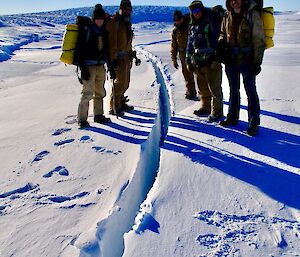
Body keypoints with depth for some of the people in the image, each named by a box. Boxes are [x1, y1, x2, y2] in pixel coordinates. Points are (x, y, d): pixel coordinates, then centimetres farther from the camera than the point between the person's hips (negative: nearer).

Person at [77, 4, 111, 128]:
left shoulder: (103, 31, 9)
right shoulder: (86, 30, -9)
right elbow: (81, 50, -12)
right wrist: (83, 69, -17)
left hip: (101, 66, 7)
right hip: (89, 67, -7)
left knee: (100, 92, 14)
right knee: (87, 92, -9)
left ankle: (98, 115, 27)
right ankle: (82, 119, -1)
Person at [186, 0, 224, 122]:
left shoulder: (210, 21, -5)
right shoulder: (192, 26, 17)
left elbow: (216, 39, -12)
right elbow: (190, 45, 22)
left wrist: (216, 58, -19)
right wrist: (189, 61, 18)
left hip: (211, 62, -7)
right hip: (198, 62, 7)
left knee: (214, 88, -4)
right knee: (202, 88, 16)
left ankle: (217, 112, 3)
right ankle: (205, 108, 30)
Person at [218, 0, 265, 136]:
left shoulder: (252, 14, -9)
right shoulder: (227, 16, 6)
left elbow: (259, 40, -10)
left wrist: (257, 62, -13)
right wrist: (221, 44, -2)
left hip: (246, 60, -5)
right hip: (231, 59, 5)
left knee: (251, 91, 0)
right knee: (233, 90, 17)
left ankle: (254, 122, 9)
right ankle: (232, 117, 30)